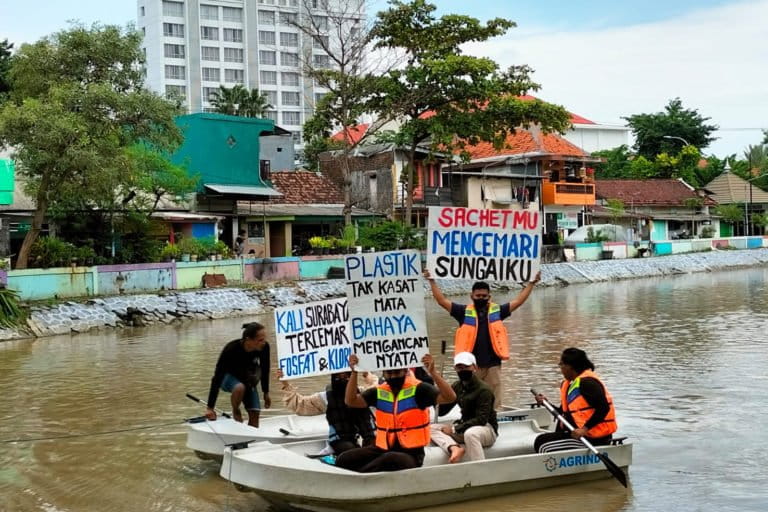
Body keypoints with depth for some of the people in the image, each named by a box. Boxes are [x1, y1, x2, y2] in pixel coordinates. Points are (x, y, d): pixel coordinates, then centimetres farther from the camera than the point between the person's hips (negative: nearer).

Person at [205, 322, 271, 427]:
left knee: (255, 414, -10)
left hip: (247, 379, 4)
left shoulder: (264, 347, -27)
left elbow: (265, 370, -7)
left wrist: (266, 393, 4)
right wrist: (210, 408, -34)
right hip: (228, 377, -4)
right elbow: (217, 377, -34)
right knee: (240, 387, -36)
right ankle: (235, 411, -7)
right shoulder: (231, 349, -37)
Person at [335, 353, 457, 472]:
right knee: (344, 459, -14)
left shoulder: (418, 389, -6)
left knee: (390, 460, -38)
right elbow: (351, 401, 0)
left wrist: (433, 372, -29)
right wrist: (354, 372, -10)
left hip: (411, 453, -4)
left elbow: (450, 397, -17)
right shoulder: (379, 392, 8)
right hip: (383, 450, 4)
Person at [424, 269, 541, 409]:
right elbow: (442, 301, 2)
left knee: (494, 402, 5)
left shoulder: (497, 310, 8)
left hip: (492, 364, 1)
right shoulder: (464, 311, 4)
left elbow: (518, 301, 11)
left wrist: (531, 283, 9)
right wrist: (432, 281, -2)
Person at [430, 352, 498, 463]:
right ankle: (454, 448, -34)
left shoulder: (483, 390, -15)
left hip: (486, 428, -7)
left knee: (470, 433, -41)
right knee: (432, 428, -10)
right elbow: (442, 409, 4)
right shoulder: (457, 386, 6)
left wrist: (455, 429, -21)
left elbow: (481, 419, -20)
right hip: (466, 427, 7)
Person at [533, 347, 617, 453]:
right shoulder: (571, 384, 16)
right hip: (581, 432, 11)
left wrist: (585, 429, -28)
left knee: (542, 443, -14)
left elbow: (603, 408, -24)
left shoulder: (587, 382, -16)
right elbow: (565, 413, 17)